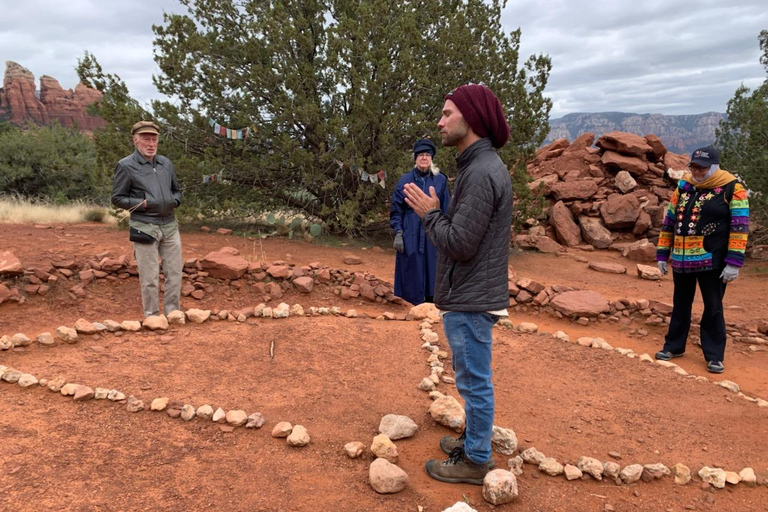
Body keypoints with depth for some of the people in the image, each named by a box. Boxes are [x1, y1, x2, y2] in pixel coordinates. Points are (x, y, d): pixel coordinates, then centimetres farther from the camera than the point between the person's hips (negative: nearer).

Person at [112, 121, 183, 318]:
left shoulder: (166, 163, 12)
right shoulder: (126, 166, -3)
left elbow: (177, 190, 23)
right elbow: (117, 198, -1)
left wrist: (174, 201, 1)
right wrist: (143, 204, -14)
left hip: (170, 225, 5)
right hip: (145, 227, -5)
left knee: (174, 273, 8)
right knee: (150, 278, 1)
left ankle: (172, 313, 21)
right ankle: (152, 316, 14)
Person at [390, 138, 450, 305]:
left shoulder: (440, 180, 4)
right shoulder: (405, 180, 1)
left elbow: (446, 210, 7)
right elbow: (396, 210, 3)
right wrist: (398, 234, -6)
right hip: (411, 236, -1)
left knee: (432, 273, 6)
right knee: (412, 277, 2)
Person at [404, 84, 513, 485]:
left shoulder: (481, 173, -21)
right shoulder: (482, 166, 11)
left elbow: (460, 244, -22)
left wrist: (429, 214, -10)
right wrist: (436, 214, 5)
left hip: (471, 300, -10)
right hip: (470, 295, 10)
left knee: (474, 381, 4)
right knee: (472, 379, 21)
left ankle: (475, 460, 19)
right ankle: (474, 440, 37)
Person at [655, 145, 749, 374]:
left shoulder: (732, 188, -6)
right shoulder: (683, 187, 8)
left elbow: (740, 226, -10)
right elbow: (669, 222, 13)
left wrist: (734, 261, -16)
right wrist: (662, 254, 11)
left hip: (712, 260, -4)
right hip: (681, 260, 5)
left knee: (713, 308, 4)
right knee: (680, 305, 15)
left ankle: (714, 356, 15)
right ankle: (674, 346, 28)